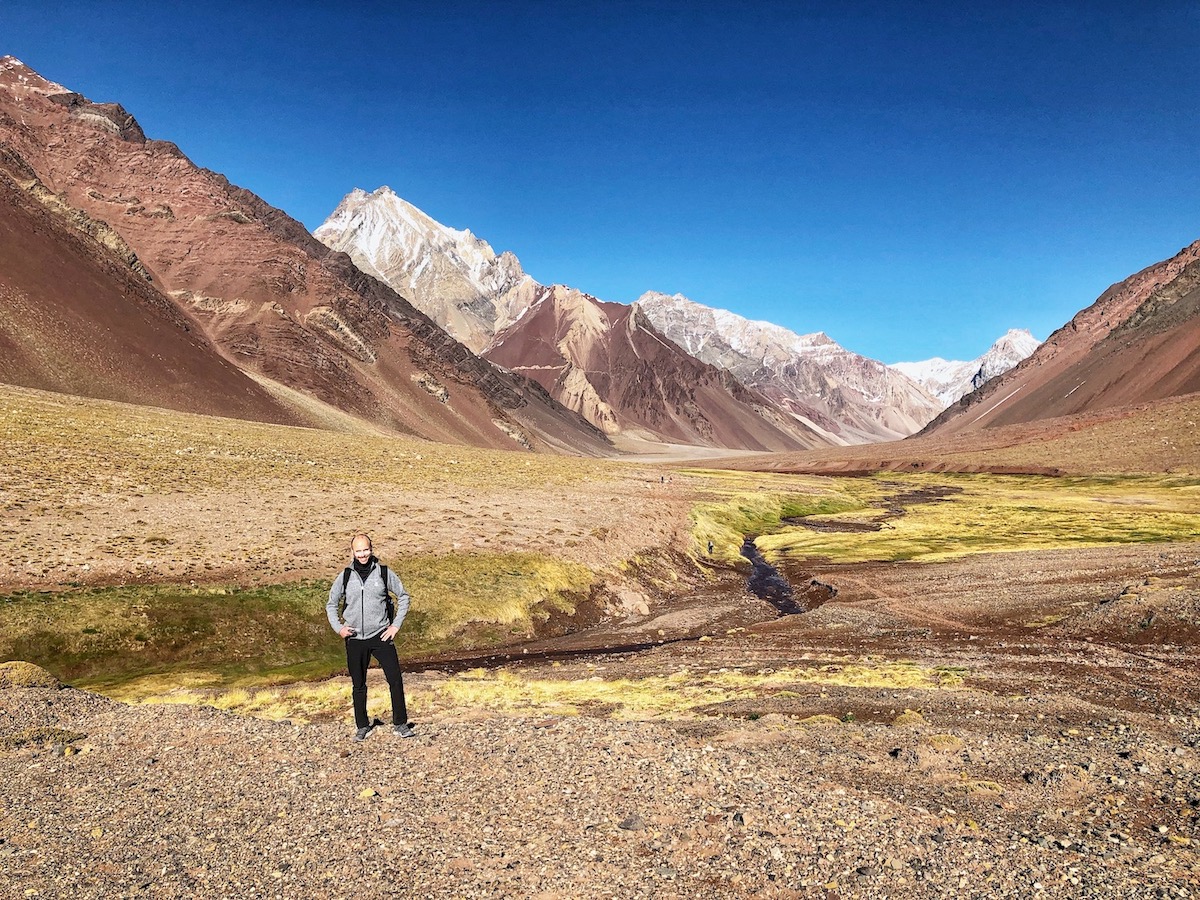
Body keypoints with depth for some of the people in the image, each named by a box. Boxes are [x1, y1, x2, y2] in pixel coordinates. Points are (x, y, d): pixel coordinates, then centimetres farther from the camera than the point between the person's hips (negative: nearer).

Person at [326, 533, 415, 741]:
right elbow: (331, 604, 15)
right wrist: (338, 627, 2)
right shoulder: (345, 576, 2)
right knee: (358, 686, 10)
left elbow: (403, 596, 9)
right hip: (355, 639, 1)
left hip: (381, 637, -1)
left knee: (395, 679, -6)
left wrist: (396, 624, 2)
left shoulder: (384, 572, -1)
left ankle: (400, 724, 4)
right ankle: (362, 727, 23)